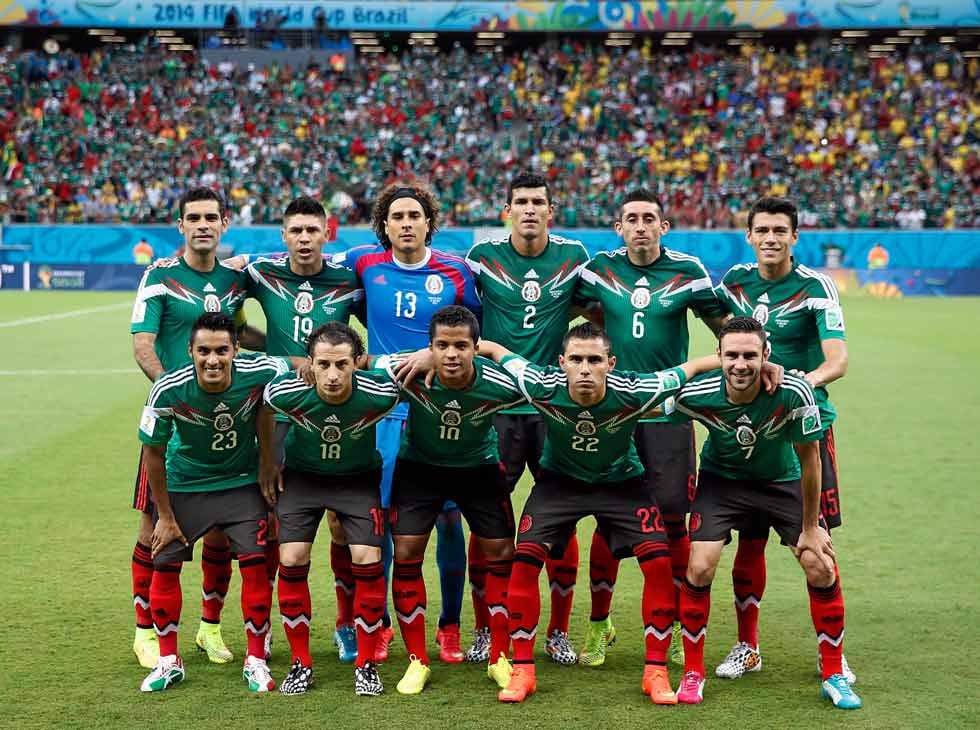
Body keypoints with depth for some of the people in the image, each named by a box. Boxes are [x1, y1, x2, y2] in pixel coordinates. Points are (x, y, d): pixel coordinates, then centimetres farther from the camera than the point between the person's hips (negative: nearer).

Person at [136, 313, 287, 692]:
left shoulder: (260, 373, -26)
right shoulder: (168, 390, -28)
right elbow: (153, 451, -12)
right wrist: (164, 515, -5)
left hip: (242, 482, 0)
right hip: (183, 485, 0)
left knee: (255, 563, -8)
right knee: (165, 566, 2)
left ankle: (256, 661, 9)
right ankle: (168, 661, 22)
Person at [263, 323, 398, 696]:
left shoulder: (378, 394, -30)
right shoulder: (285, 391, -28)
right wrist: (271, 463, 3)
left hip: (358, 478, -1)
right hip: (302, 475, 1)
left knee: (367, 560, -14)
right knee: (291, 561, -11)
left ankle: (366, 664, 3)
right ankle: (301, 663, 5)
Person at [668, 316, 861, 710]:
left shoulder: (794, 393, -31)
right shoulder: (696, 395, -29)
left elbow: (809, 459, -16)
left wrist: (811, 527, -9)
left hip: (783, 481, 0)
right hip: (721, 481, 0)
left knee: (821, 569, -10)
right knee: (699, 567, -17)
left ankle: (834, 676, 9)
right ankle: (692, 674, 3)